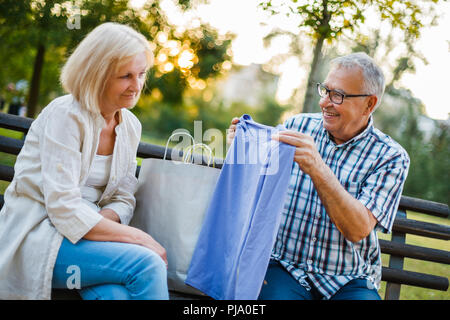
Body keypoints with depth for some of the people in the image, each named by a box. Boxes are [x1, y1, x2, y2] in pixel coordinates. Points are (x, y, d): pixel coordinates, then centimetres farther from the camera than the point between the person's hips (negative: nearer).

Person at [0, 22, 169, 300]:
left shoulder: (131, 126, 8)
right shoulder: (65, 116, -14)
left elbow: (123, 199, 9)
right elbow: (64, 209, -21)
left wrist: (103, 220, -15)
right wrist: (141, 238, -20)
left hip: (80, 231, 6)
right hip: (37, 237, -5)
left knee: (116, 293, -28)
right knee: (147, 264, -27)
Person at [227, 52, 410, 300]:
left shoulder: (390, 156, -2)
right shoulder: (298, 125, 6)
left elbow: (358, 230, -16)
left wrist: (317, 169, -28)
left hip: (349, 282, 0)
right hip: (283, 267, 0)